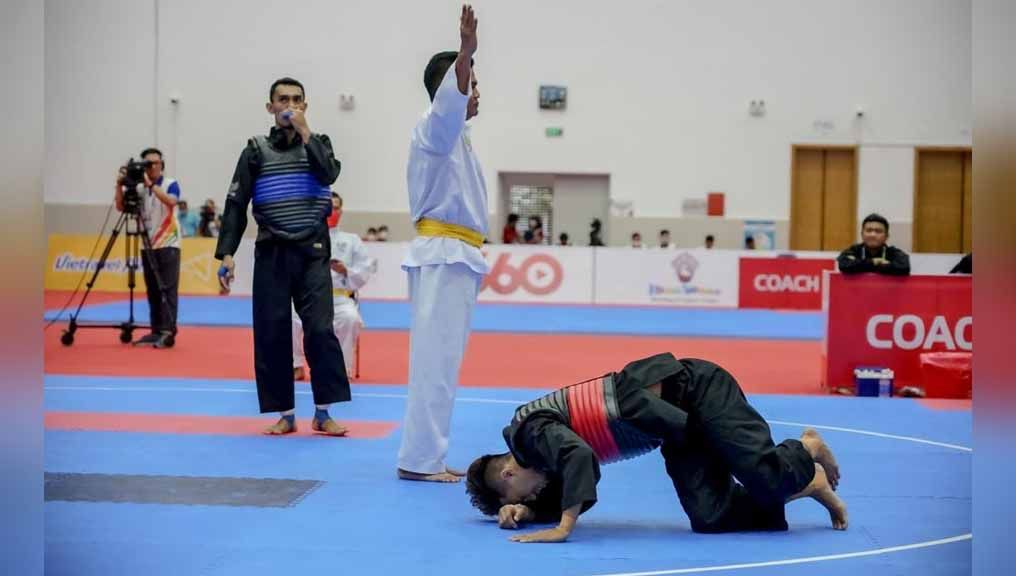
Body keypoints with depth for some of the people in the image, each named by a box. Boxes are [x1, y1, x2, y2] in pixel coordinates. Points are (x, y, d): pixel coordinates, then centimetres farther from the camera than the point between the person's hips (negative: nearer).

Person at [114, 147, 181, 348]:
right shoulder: (139, 188, 8)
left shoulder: (171, 184, -4)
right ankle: (156, 331, 11)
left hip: (168, 245, -5)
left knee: (168, 289, -9)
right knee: (152, 291, 6)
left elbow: (171, 201, -24)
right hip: (148, 246, 5)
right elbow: (120, 206, 1)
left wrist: (151, 185, -28)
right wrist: (120, 185, -12)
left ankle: (168, 332, -12)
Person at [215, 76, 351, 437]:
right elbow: (236, 205, 1)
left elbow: (328, 174, -15)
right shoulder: (256, 150, 3)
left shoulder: (318, 142, 7)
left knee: (320, 329, -9)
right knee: (272, 335, 1)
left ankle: (322, 414, 0)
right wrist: (226, 254, -7)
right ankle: (285, 414, 12)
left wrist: (304, 131, -13)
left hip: (312, 253, 0)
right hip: (271, 254, 0)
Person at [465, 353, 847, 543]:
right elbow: (564, 497, 20)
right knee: (710, 517, -6)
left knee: (764, 472, -22)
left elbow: (579, 456, -36)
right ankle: (807, 482, 10)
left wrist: (563, 528, -31)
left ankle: (807, 451, 12)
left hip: (692, 389, -8)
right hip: (682, 423, 8)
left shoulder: (530, 431, -17)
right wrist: (524, 511, 1)